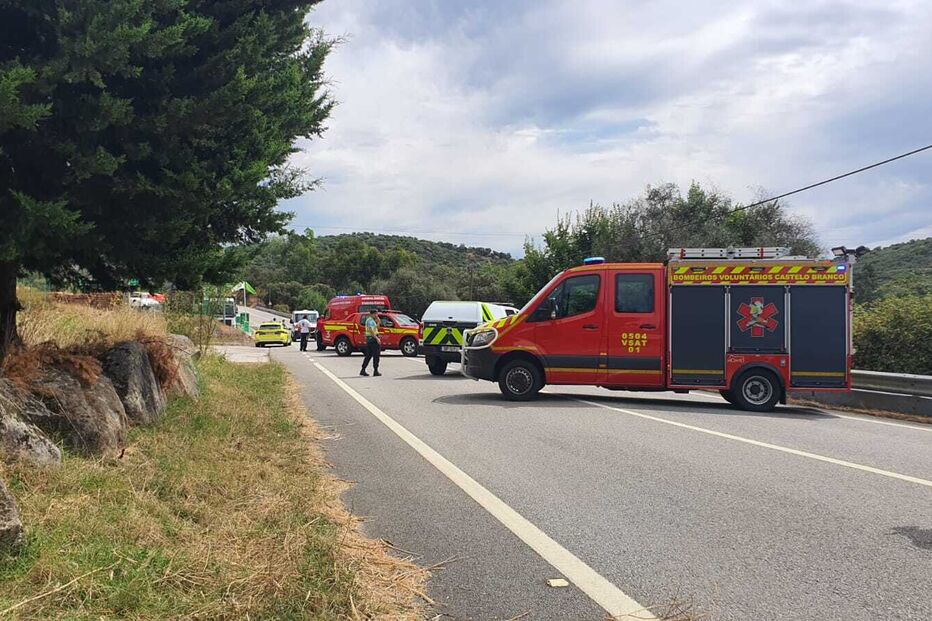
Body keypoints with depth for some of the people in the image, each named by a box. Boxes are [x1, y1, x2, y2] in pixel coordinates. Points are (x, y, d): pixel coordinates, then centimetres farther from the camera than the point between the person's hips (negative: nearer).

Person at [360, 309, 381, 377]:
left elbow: (376, 328, 25)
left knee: (368, 355, 12)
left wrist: (378, 321, 12)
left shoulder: (372, 320, 19)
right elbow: (371, 330, -24)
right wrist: (377, 338, -27)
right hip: (372, 338, -10)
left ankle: (363, 371, 12)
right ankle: (375, 371, -4)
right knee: (376, 355, -5)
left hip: (369, 340, 10)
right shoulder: (370, 320, -14)